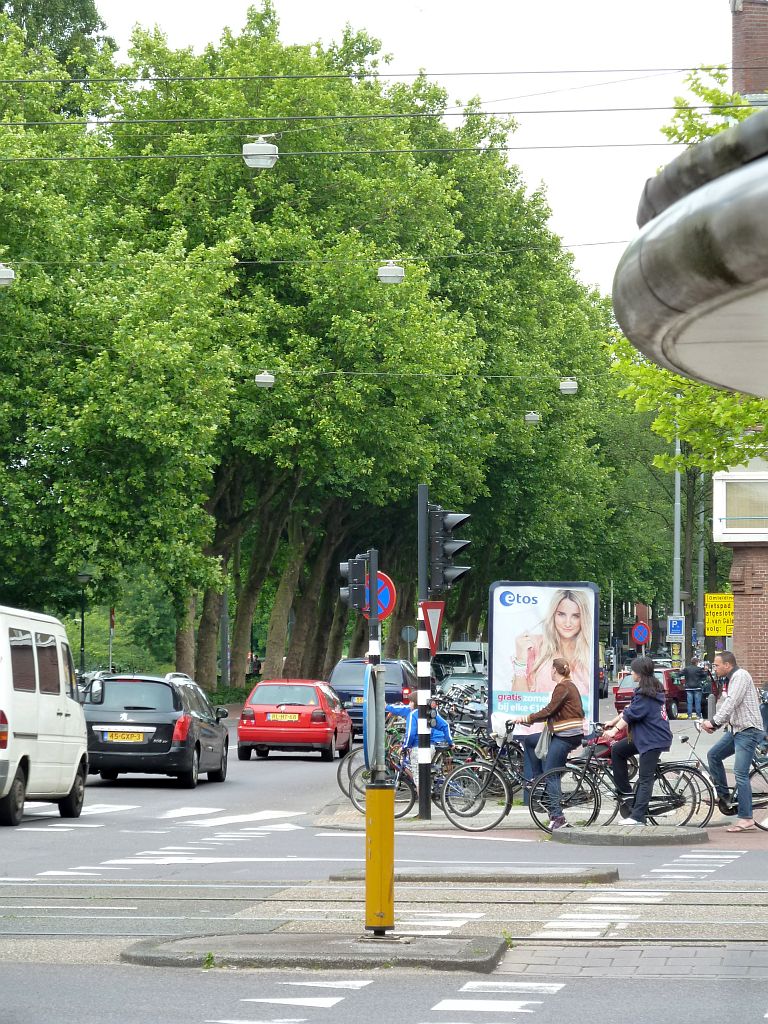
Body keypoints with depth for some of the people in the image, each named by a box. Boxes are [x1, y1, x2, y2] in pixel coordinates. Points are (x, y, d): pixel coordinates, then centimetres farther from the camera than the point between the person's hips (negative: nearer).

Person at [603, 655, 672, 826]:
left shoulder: (644, 694, -16)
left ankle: (637, 817, -14)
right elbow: (630, 710, 23)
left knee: (645, 778, -11)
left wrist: (614, 730, -23)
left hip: (653, 740, -10)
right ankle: (625, 792, 15)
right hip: (643, 737, 10)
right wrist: (613, 722, 25)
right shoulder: (655, 689, 15)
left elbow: (630, 714, -22)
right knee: (617, 750, 14)